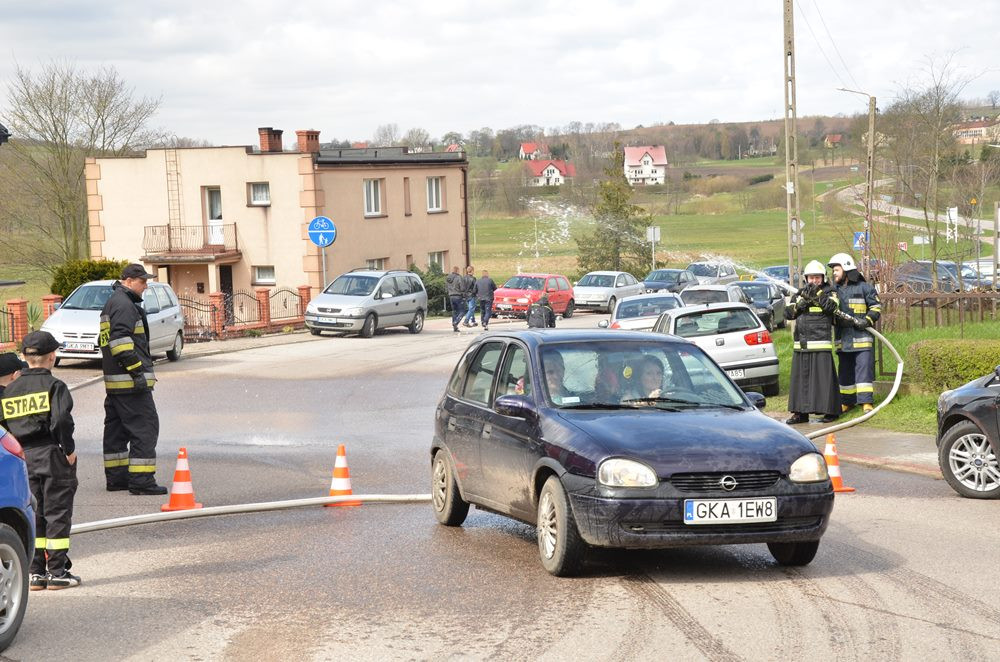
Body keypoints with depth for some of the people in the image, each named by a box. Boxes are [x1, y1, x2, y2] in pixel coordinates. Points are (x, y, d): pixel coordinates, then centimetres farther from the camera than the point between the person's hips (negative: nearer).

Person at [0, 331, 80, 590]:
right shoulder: (53, 386, -9)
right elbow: (61, 420, -20)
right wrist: (69, 450, -11)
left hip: (23, 459, 5)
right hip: (51, 455, -5)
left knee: (33, 514, 12)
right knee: (57, 513, 2)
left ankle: (35, 573, 11)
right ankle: (57, 572, 1)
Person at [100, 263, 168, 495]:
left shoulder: (112, 303, 21)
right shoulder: (124, 304, -13)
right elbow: (121, 340, -23)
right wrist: (137, 372, -22)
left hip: (114, 381, 11)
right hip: (130, 381, -11)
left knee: (116, 430, 14)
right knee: (144, 428, -9)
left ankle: (116, 478, 19)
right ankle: (141, 480, -12)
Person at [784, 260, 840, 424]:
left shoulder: (829, 292, 5)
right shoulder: (799, 294, 16)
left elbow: (831, 306, -14)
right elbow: (789, 313, 5)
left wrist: (817, 294, -15)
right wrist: (802, 301, -9)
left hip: (821, 343, -5)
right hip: (800, 344, 5)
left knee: (823, 377, -7)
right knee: (800, 378, 6)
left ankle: (830, 411, -3)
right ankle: (800, 412, 11)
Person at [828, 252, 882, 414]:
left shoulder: (864, 288, -1)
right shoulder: (835, 290, 15)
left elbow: (876, 307, -1)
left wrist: (866, 321, -15)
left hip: (862, 338, -6)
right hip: (843, 338, 6)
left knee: (864, 369, -11)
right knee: (845, 371, 12)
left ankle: (866, 402, -13)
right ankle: (847, 401, 23)